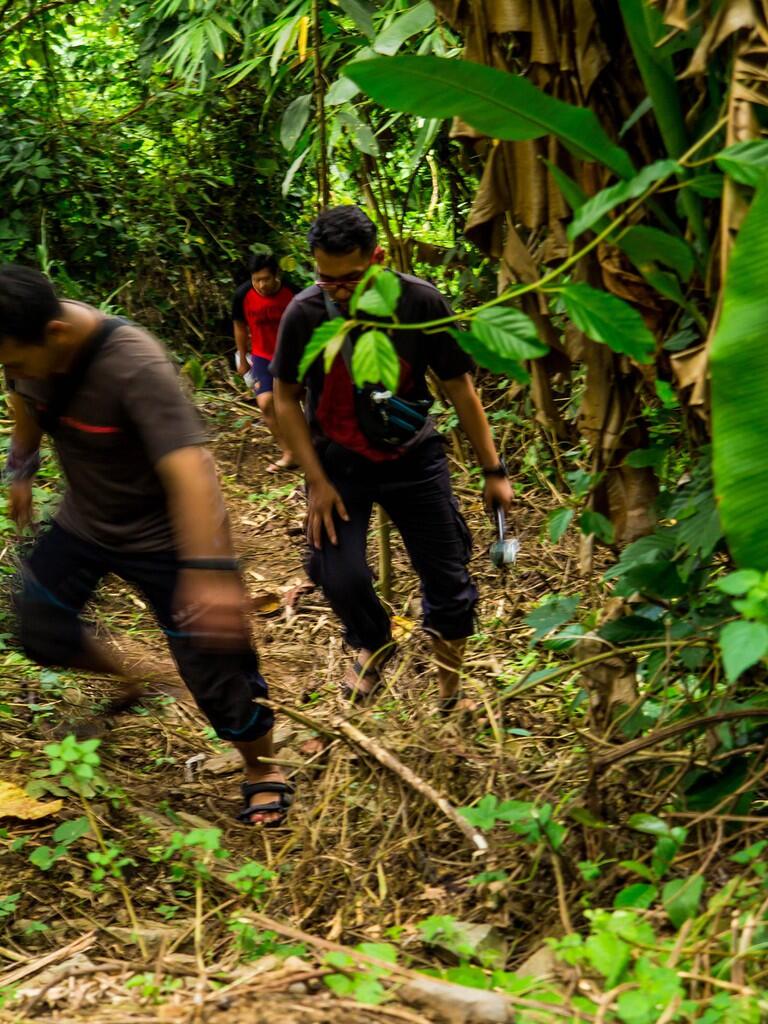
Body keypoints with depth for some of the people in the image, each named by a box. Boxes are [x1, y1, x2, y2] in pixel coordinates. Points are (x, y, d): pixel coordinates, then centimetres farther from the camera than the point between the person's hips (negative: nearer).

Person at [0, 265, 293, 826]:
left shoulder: (136, 367, -36)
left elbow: (188, 469, -45)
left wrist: (210, 571, -54)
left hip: (162, 537, -6)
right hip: (84, 520, 7)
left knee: (214, 671, -1)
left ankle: (265, 773, 25)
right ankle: (124, 679, 44)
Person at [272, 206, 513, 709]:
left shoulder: (422, 302, -17)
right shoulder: (304, 314, -18)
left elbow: (459, 387, -6)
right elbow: (287, 400, -5)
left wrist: (494, 470, -2)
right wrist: (317, 481, -10)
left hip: (412, 455, 1)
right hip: (338, 461, 0)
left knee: (447, 574, 3)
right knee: (340, 577, -11)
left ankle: (450, 667, 32)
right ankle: (374, 644, 24)